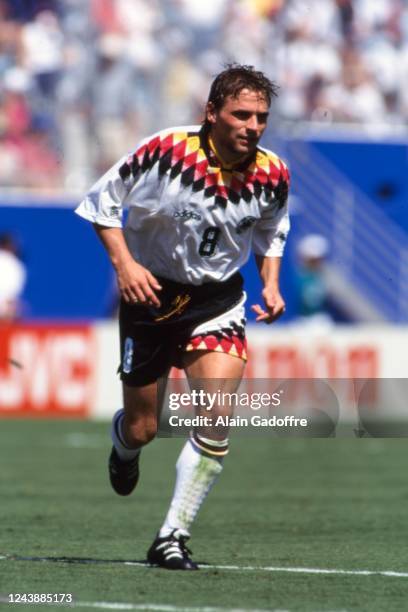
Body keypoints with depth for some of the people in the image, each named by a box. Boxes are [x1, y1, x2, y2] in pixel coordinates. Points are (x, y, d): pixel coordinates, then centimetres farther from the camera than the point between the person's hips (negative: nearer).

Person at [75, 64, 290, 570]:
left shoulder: (273, 174, -10)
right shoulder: (165, 152, -21)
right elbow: (101, 201, -8)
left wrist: (271, 283, -2)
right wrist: (124, 263, -20)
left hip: (218, 299, 2)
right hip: (152, 293, -2)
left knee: (217, 417, -19)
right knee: (142, 429, 7)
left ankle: (172, 538, -8)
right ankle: (123, 446, 48)